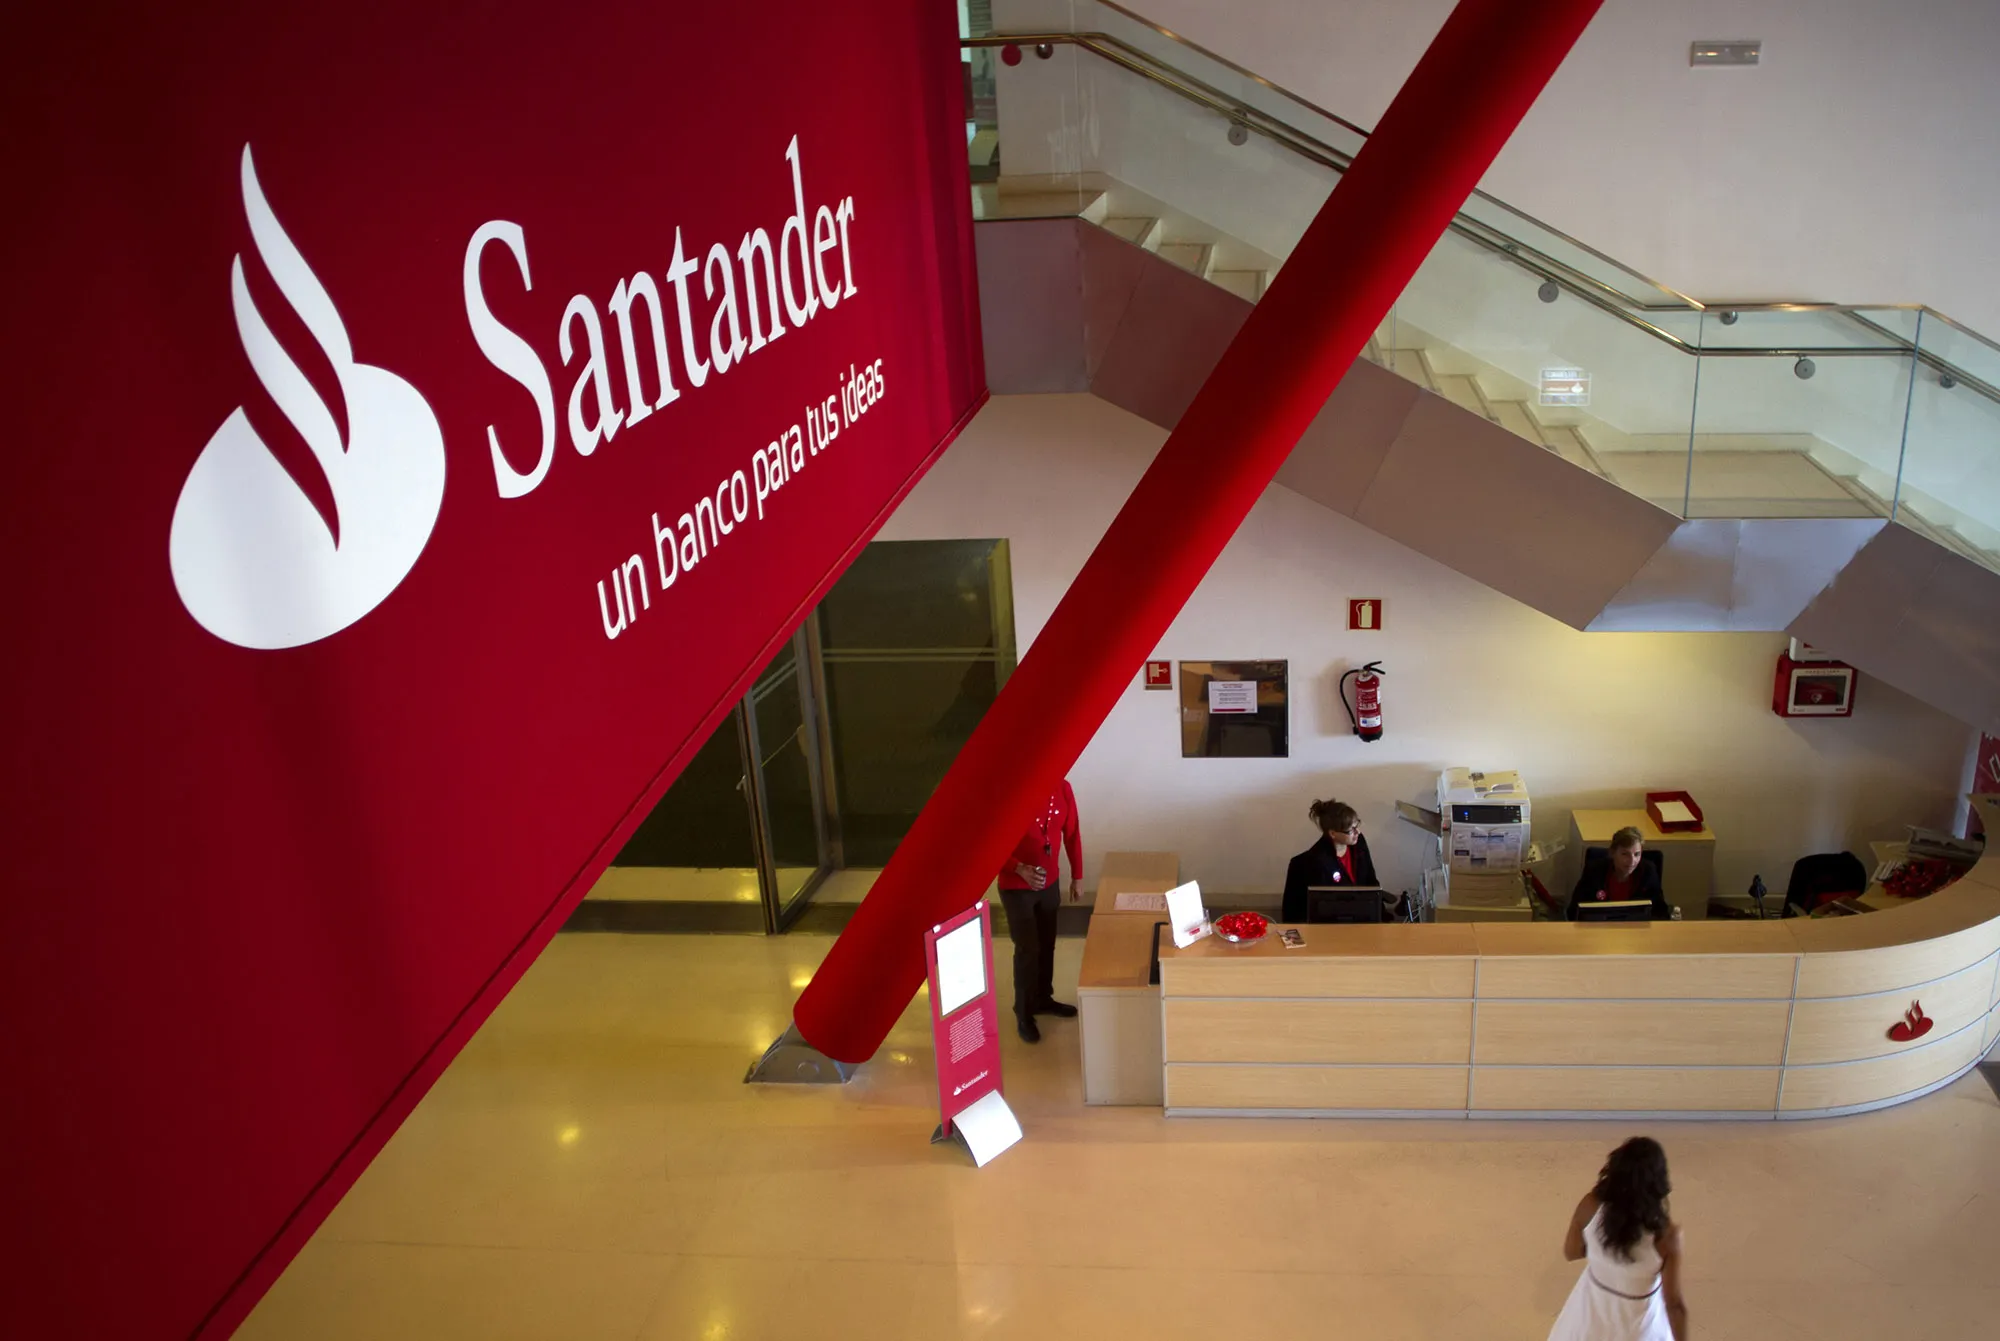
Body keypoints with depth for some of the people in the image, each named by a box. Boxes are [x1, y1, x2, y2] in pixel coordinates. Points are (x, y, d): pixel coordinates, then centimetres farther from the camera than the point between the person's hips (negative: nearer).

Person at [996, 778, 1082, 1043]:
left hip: (1050, 882, 5)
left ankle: (1043, 998, 38)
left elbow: (1071, 834, 4)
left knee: (1047, 944, 18)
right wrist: (1020, 869, -29)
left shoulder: (1062, 789, -8)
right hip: (1016, 887, -5)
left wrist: (1077, 877, 8)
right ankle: (1024, 1014, 16)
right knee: (1028, 949, 0)